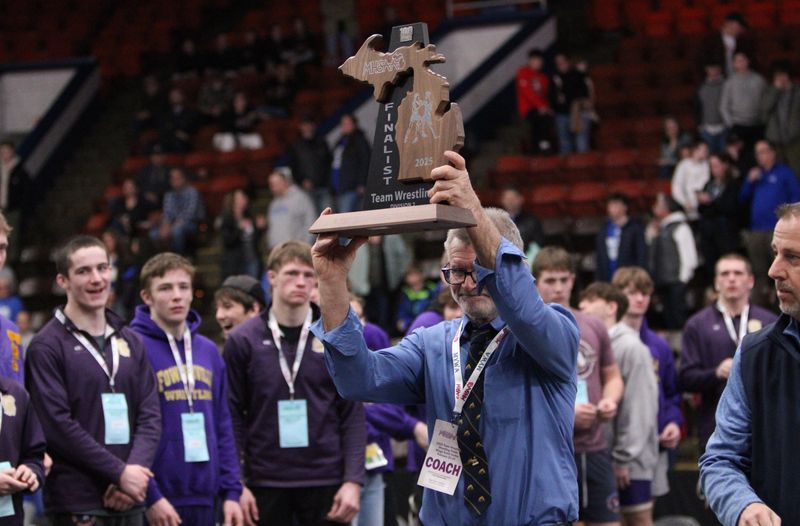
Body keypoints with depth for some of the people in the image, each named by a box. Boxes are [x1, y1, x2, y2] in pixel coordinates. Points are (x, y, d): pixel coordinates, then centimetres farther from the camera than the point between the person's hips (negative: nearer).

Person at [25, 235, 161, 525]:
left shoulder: (130, 342, 15)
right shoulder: (47, 346, -4)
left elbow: (150, 414, 9)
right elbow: (57, 425, -13)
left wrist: (136, 468, -9)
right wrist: (120, 472, -15)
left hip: (129, 501, 6)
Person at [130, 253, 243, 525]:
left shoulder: (208, 351, 12)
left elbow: (223, 428, 14)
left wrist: (231, 491, 7)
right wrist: (151, 496, -18)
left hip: (205, 499, 6)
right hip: (158, 504, -6)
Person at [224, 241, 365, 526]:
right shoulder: (243, 340, 0)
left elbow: (353, 414, 2)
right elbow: (233, 417, 2)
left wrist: (353, 480, -7)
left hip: (325, 481, 0)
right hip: (266, 483, 0)